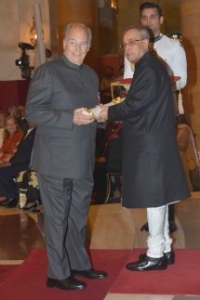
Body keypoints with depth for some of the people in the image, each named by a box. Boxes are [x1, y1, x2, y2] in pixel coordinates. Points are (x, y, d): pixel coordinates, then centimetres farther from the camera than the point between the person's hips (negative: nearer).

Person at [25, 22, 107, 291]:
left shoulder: (91, 75, 14)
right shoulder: (47, 71, -8)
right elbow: (32, 112, -15)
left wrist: (96, 114, 1)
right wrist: (71, 118, -22)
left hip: (83, 160, 7)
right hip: (56, 160, -7)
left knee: (79, 216, 16)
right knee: (57, 218, 2)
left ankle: (79, 264, 30)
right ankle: (58, 274, 12)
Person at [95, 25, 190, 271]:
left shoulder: (149, 70, -16)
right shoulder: (148, 67, 16)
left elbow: (135, 105, -20)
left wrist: (108, 112, -8)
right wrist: (112, 109, 5)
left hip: (150, 143, -10)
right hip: (152, 141, 10)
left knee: (153, 197, -3)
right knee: (158, 195, 15)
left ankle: (156, 254, 7)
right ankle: (163, 248, 25)